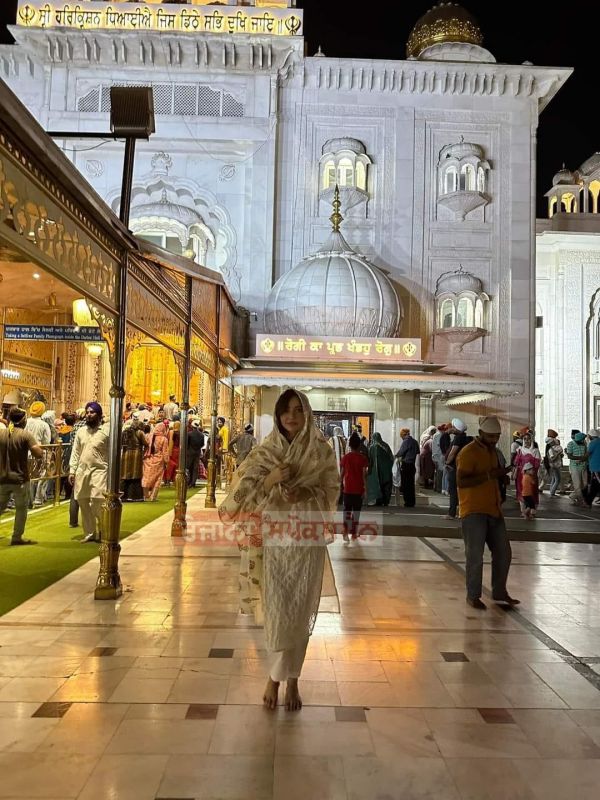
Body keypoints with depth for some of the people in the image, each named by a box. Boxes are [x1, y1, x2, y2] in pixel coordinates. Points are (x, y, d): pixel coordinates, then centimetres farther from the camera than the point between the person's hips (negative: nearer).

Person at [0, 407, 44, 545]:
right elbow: (39, 454, -20)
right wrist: (38, 446, 0)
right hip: (20, 479, -4)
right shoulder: (26, 434, -13)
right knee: (21, 508, 9)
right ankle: (17, 537, 14)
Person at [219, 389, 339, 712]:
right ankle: (278, 675, 22)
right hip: (274, 535, 0)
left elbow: (331, 491, 4)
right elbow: (243, 490, -1)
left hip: (308, 537, 0)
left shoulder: (320, 449, 2)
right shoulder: (265, 450, 2)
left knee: (300, 610, 5)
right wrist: (270, 479, -18)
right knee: (277, 609, 1)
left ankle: (287, 677, 21)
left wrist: (306, 494, -14)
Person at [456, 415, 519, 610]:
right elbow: (461, 481, -22)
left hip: (493, 510, 8)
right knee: (475, 555, -3)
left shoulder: (492, 451, 14)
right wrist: (488, 475, -27)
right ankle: (473, 596, 12)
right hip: (473, 512, -8)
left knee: (503, 552, 12)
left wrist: (500, 473, 5)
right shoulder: (468, 452, -13)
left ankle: (499, 592, 27)